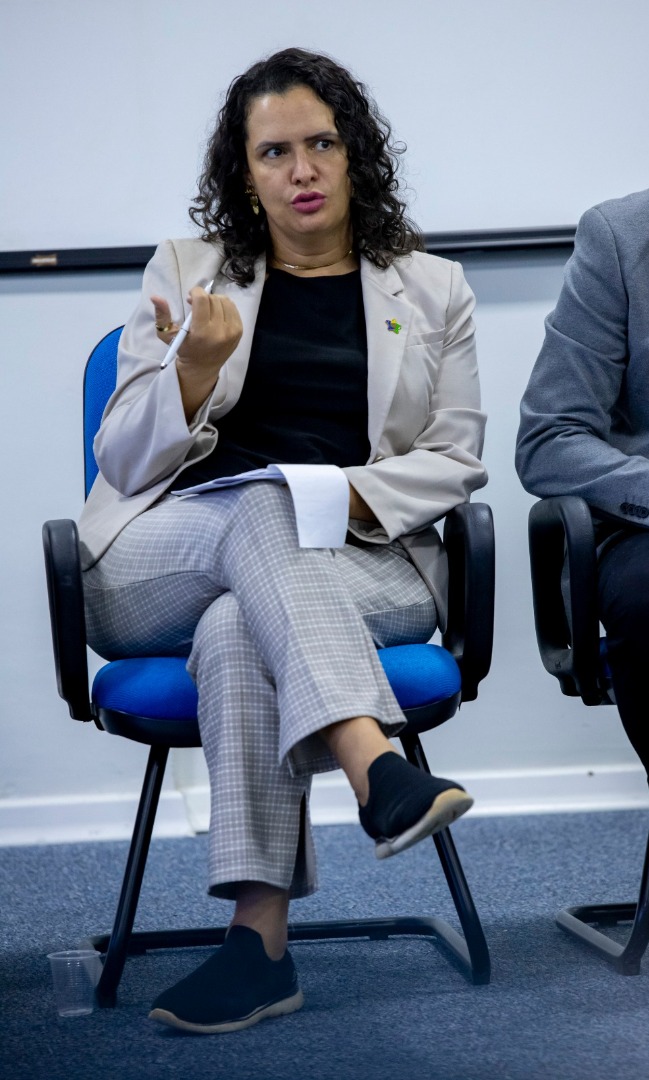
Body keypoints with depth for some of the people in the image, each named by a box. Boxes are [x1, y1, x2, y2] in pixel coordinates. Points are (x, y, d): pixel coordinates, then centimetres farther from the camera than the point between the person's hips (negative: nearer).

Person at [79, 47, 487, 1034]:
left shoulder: (432, 290, 17)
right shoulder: (185, 273, 16)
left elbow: (456, 460, 10)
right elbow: (123, 461, 8)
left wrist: (354, 494, -11)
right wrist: (195, 372, -12)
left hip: (368, 562, 0)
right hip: (159, 566, 0)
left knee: (238, 629, -36)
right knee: (262, 509, -37)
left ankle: (261, 934, -43)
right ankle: (374, 765, -57)